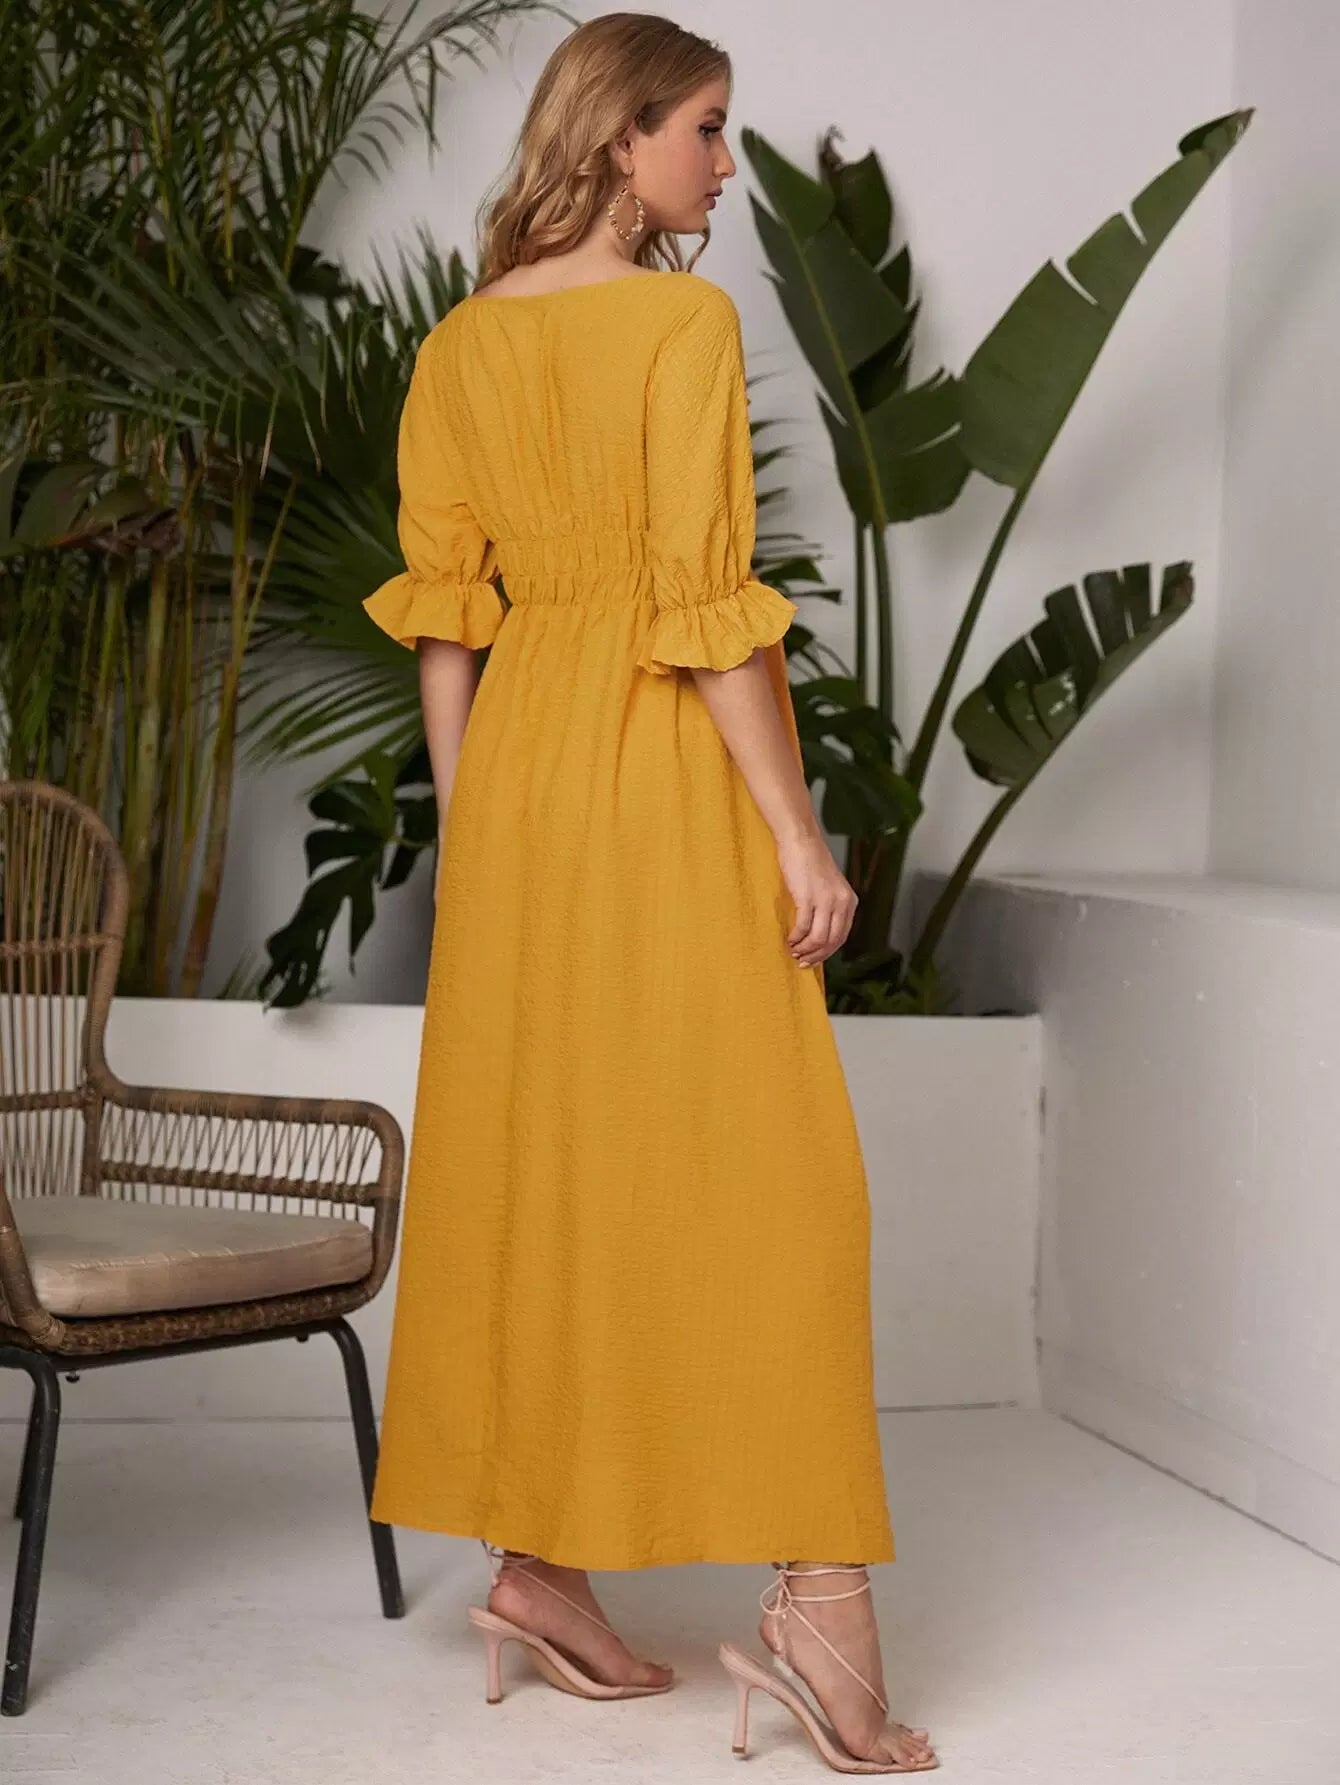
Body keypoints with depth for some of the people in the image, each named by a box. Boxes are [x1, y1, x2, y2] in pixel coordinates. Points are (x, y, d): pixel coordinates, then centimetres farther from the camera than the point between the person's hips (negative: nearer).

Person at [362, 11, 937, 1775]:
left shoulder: (460, 345, 9)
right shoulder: (686, 320, -11)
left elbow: (440, 612, 8)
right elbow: (705, 610, -16)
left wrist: (463, 828, 13)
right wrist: (797, 832, -12)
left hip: (517, 772, 7)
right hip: (674, 774, -7)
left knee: (531, 1157, 11)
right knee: (758, 1160, -3)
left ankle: (537, 1560, 17)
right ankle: (818, 1585, -5)